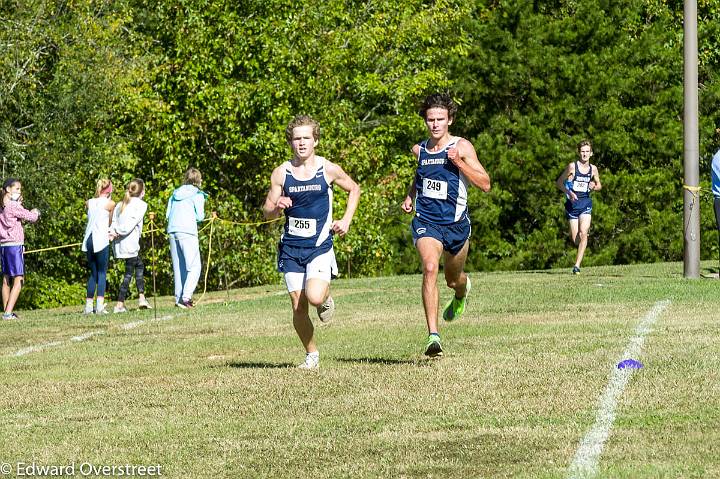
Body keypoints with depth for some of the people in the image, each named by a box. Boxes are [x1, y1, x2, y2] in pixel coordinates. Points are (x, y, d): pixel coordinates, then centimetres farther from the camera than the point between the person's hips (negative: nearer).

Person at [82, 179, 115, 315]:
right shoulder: (110, 204, -1)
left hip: (89, 240, 5)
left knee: (93, 273, 13)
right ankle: (100, 305, -15)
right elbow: (110, 222, 8)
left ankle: (88, 305, 10)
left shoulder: (89, 203, 12)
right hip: (101, 240, -5)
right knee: (102, 273, -3)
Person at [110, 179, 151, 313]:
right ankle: (120, 304, -5)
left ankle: (141, 298, 16)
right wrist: (118, 232, -14)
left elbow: (114, 221, 5)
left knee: (139, 265, 22)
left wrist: (113, 232, -8)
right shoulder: (141, 204, -1)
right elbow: (133, 221, -15)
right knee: (129, 272, 0)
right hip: (130, 243, -7)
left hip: (118, 243, 7)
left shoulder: (120, 205, 20)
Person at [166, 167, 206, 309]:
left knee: (178, 267, 11)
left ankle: (179, 298, 9)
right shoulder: (197, 194, 2)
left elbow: (168, 214, 14)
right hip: (188, 232, -6)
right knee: (194, 266, -4)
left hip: (172, 231, 6)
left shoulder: (175, 194, 19)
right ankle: (186, 297, -17)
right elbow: (200, 216, -2)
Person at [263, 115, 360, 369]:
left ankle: (326, 297, 14)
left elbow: (354, 189, 15)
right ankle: (312, 355, 20)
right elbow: (267, 212, 6)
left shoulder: (328, 169, -2)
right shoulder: (280, 173, 1)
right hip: (291, 247, 2)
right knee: (298, 307, 0)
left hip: (320, 246, -2)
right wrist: (277, 207, -16)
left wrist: (346, 220, 5)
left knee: (314, 297, -23)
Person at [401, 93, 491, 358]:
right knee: (430, 267, -27)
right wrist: (410, 196, 12)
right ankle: (433, 335, -30)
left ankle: (462, 289, 60)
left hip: (456, 223, -1)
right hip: (426, 221, 1)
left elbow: (485, 184, -13)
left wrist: (458, 161, -22)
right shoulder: (419, 150, 5)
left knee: (454, 279, 18)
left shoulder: (462, 147, -7)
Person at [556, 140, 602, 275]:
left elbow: (599, 185, 20)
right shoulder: (572, 166, -4)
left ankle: (577, 265, -18)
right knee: (575, 238, 0)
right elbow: (559, 182, 1)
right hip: (572, 203, -1)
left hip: (586, 203, 1)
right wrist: (569, 193, -15)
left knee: (583, 233, -19)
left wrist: (594, 186, -4)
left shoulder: (593, 169, 6)